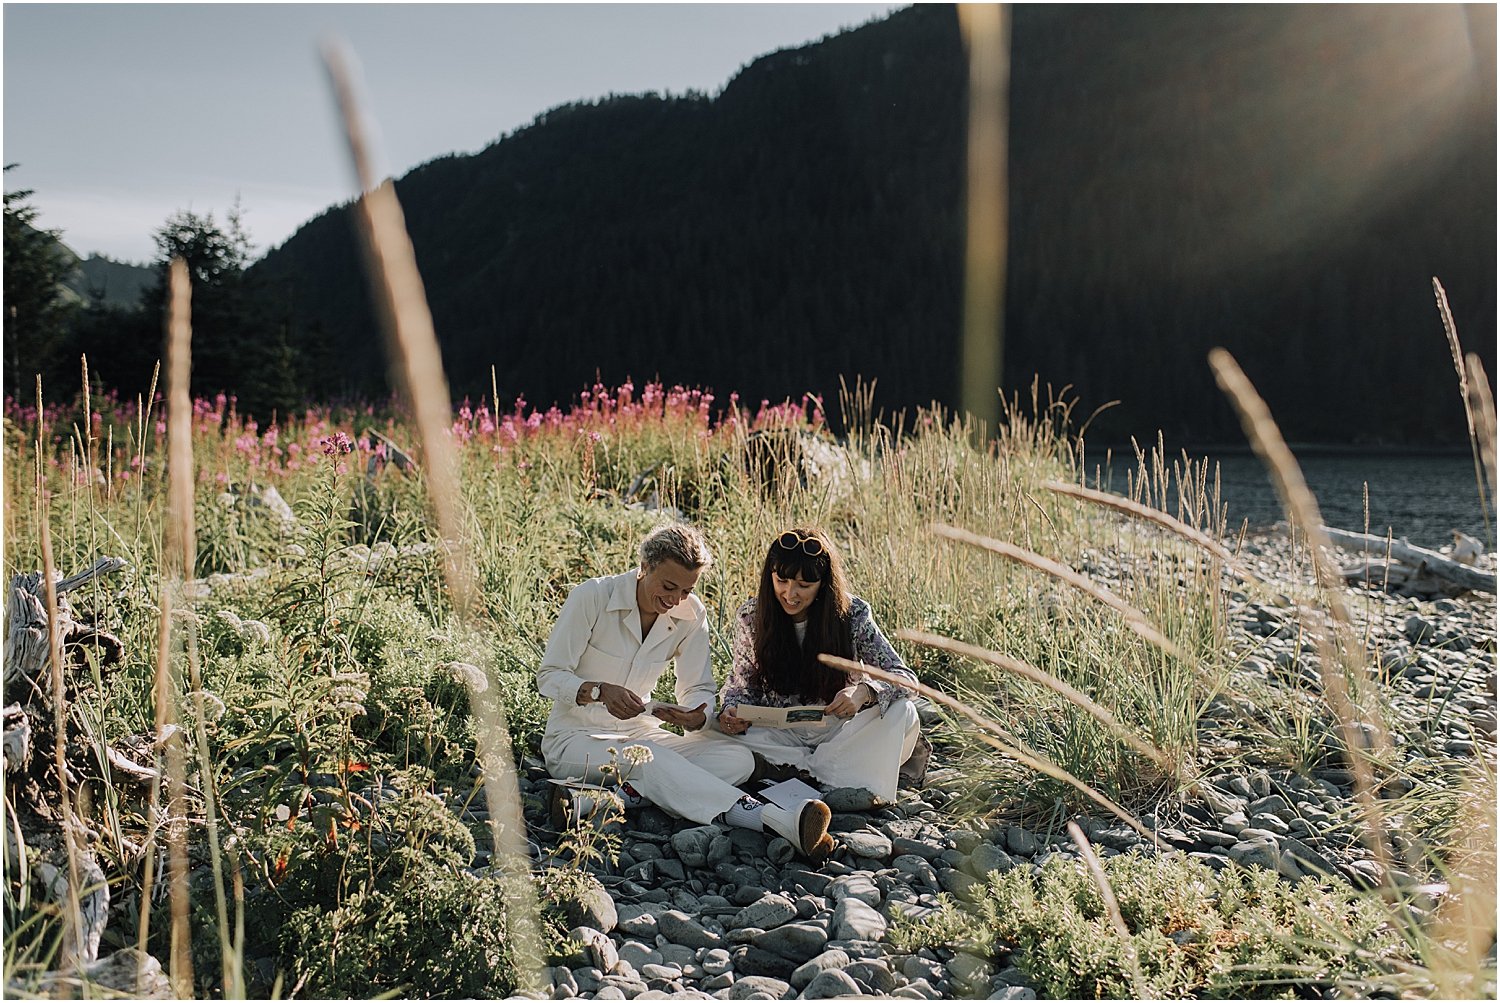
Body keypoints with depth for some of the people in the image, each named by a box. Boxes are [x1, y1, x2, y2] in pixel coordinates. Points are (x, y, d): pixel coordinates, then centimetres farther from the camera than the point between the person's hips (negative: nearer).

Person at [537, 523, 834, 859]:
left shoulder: (691, 615, -2)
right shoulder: (592, 596, -14)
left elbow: (698, 690, 4)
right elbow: (549, 676, -12)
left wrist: (696, 716, -22)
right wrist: (600, 691, -32)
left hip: (640, 733, 5)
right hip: (575, 739, -5)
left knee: (738, 759, -19)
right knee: (649, 759, -37)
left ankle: (626, 795, -35)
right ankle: (781, 822, -53)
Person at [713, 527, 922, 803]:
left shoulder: (852, 614, -11)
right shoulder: (751, 616, -7)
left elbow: (903, 677, -13)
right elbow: (741, 684, 3)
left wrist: (864, 692, -36)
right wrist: (733, 712, -22)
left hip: (838, 727, -1)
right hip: (779, 734, 1)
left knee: (902, 713, -28)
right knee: (716, 732, -29)